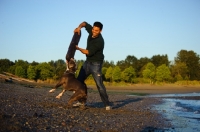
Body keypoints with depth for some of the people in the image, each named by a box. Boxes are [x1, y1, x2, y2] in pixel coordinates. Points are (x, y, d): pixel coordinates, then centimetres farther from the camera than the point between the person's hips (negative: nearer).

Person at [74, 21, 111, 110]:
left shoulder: (99, 41, -27)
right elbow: (84, 23, 11)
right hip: (88, 61, 8)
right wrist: (79, 27, -12)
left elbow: (88, 52, -23)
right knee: (79, 80, 7)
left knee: (99, 84, -14)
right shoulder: (92, 31, -6)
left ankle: (107, 104, -10)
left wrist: (78, 48, -7)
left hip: (96, 63, -8)